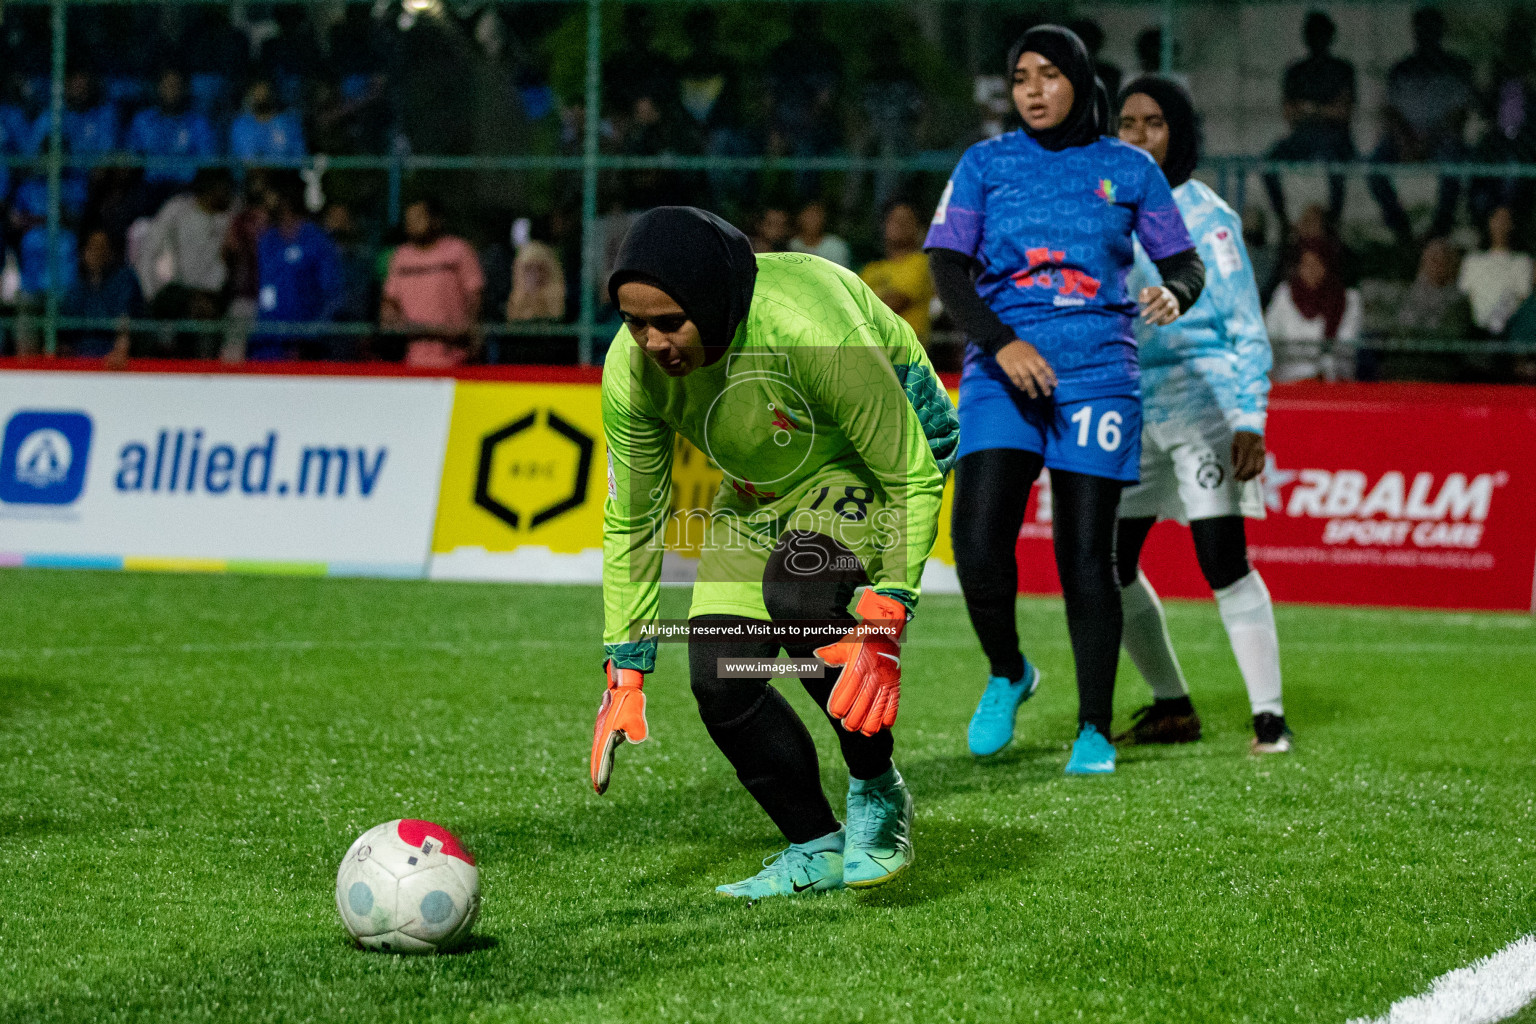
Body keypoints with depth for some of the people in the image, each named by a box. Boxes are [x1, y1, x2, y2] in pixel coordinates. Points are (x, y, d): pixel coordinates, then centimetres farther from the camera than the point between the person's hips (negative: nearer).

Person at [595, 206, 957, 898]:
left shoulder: (815, 335, -40)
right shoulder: (631, 370, -23)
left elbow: (914, 477, -28)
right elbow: (631, 522, -7)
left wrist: (885, 624, -35)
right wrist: (625, 673, -7)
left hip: (873, 463, -6)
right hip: (759, 488, 6)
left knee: (796, 587, -34)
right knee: (717, 677, -8)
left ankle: (877, 795, -13)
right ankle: (816, 850, 14)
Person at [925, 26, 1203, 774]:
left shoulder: (1129, 170, 9)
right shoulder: (985, 164, 8)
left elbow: (1185, 263, 11)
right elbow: (947, 267, 1)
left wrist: (1174, 294, -14)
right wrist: (1000, 342, -15)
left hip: (1097, 370, 0)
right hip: (1003, 372, 0)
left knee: (1086, 556, -4)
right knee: (978, 538, -15)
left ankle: (1095, 731, 4)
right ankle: (1007, 675, 12)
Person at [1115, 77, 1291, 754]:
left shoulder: (1205, 216, -5)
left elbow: (1246, 326, -5)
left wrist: (1250, 421, -12)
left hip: (1202, 401, -6)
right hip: (1131, 411, 6)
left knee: (1223, 564, -13)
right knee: (1107, 568, 5)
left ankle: (1268, 716, -8)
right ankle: (1172, 706, 21)